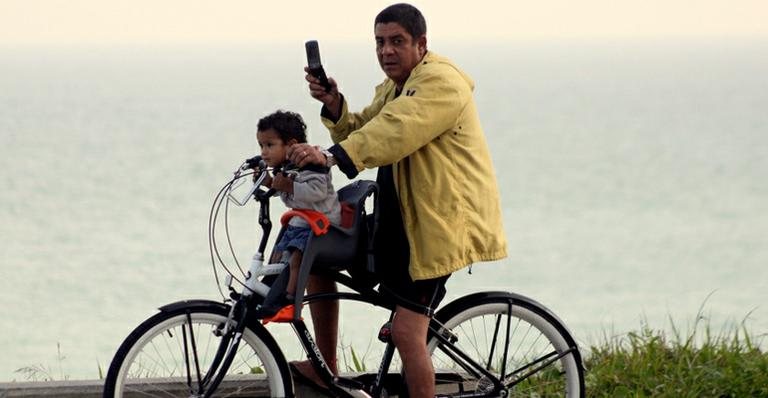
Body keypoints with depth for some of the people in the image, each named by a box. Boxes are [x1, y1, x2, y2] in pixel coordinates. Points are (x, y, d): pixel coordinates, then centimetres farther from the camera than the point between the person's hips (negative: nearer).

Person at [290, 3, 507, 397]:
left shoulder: (441, 82, -16)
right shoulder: (392, 88, 18)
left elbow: (393, 132, -32)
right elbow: (360, 134, 9)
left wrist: (332, 156, -44)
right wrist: (334, 106, -11)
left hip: (439, 221, -10)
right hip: (401, 216, 10)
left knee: (406, 331, -16)